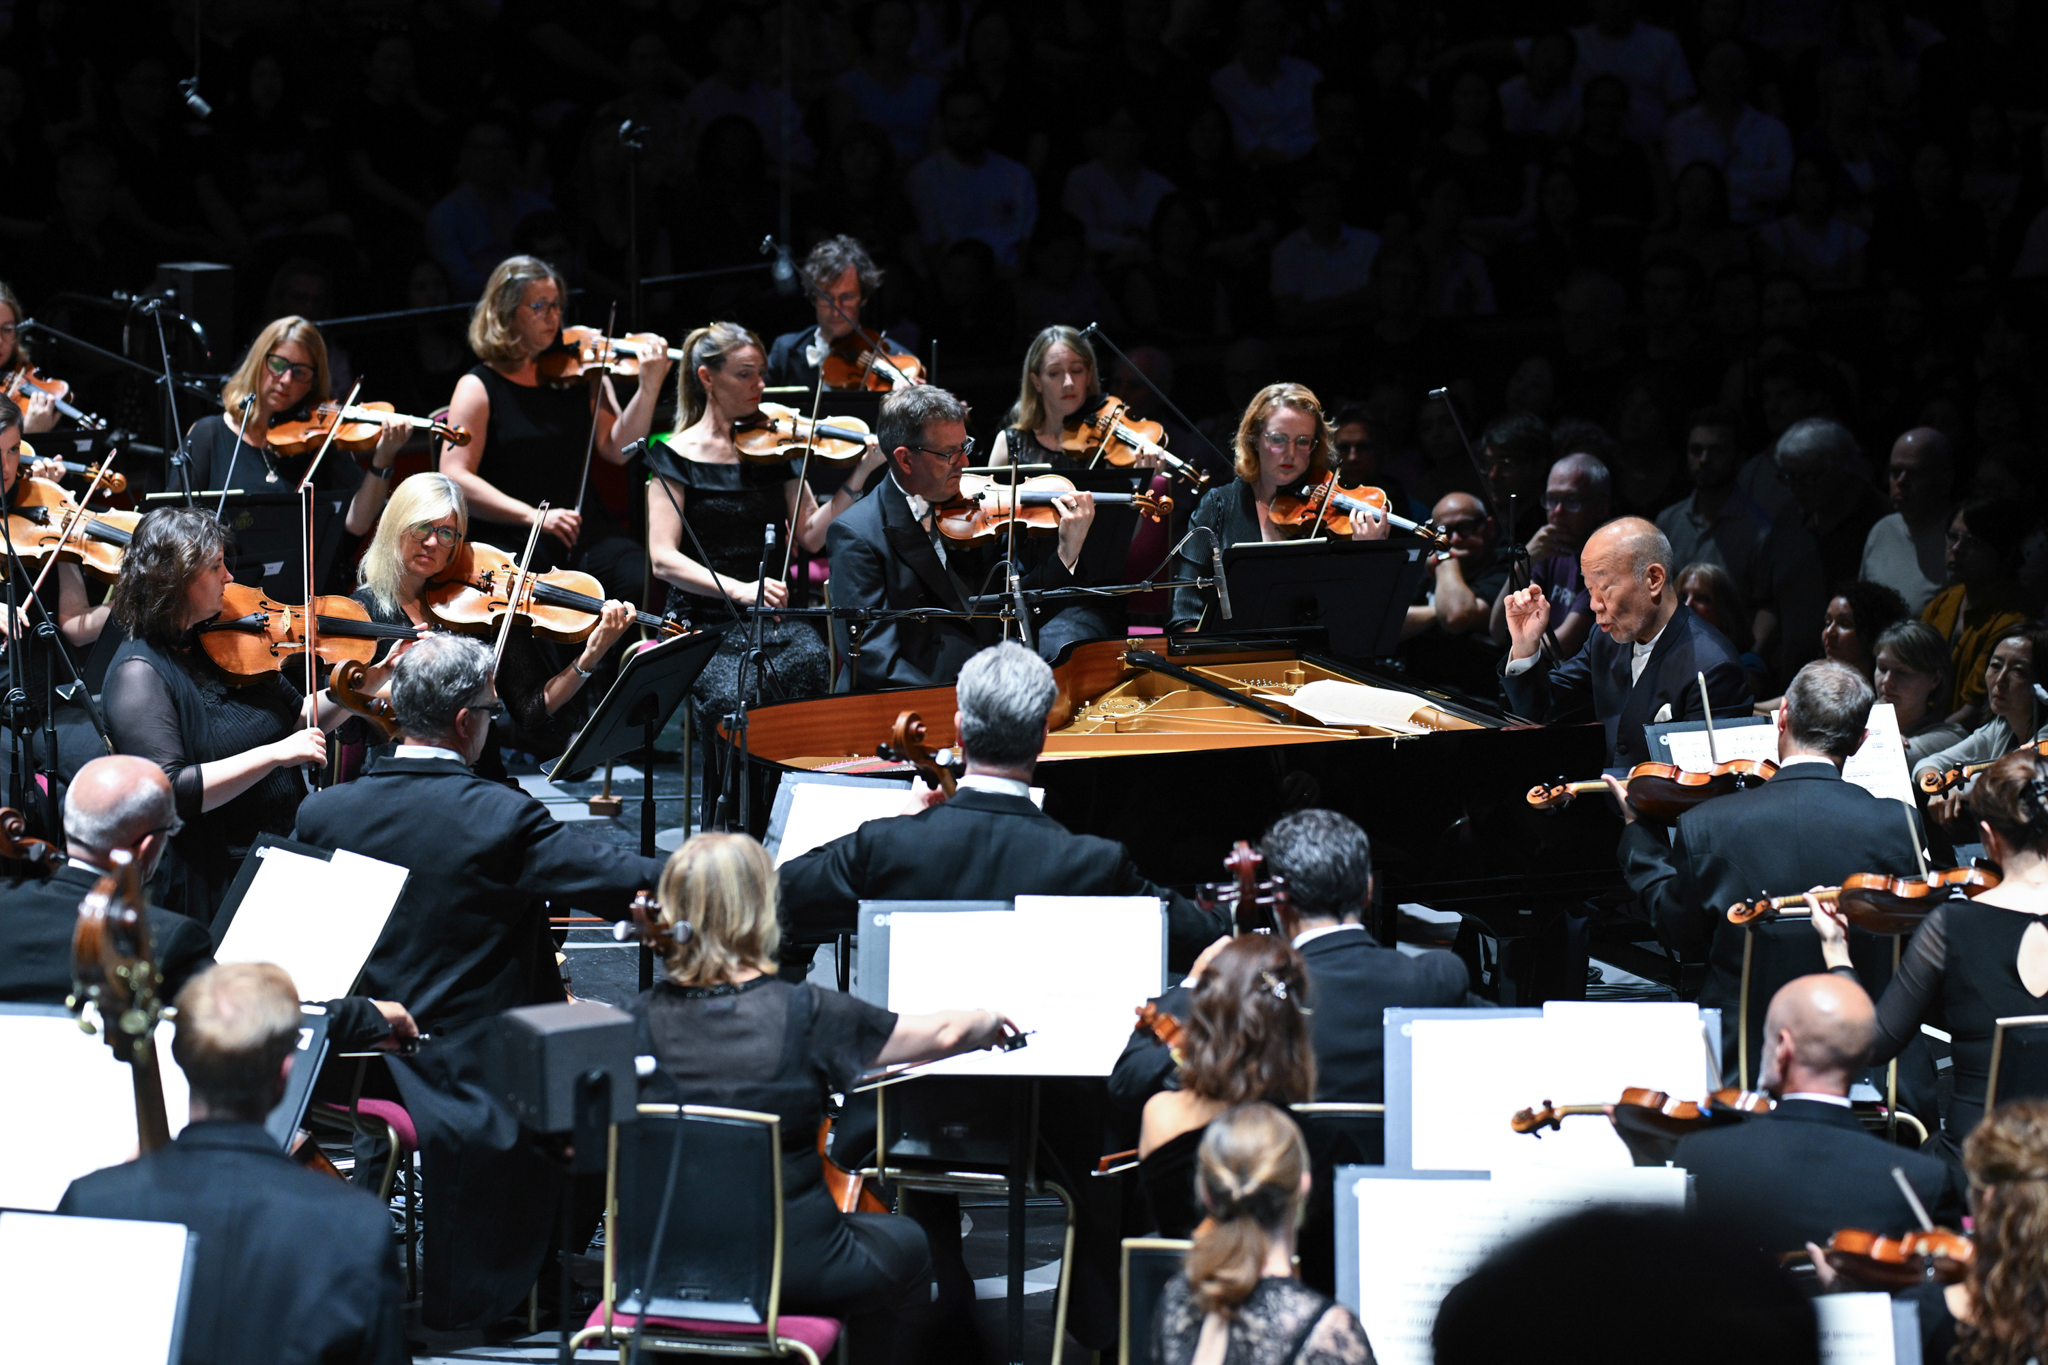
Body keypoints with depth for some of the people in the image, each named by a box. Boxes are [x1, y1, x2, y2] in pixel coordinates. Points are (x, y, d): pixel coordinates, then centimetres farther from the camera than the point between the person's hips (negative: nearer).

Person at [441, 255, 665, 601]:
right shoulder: (479, 387, 3)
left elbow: (616, 450, 1)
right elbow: (456, 476, -6)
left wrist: (649, 388, -14)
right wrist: (533, 515, -16)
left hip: (588, 533, 3)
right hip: (513, 540, -3)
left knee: (645, 588, -25)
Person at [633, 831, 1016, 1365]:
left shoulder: (642, 1020, -10)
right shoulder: (805, 1014, -15)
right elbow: (942, 1035, -4)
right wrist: (988, 1021, 19)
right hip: (792, 1270, -3)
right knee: (907, 1246, 28)